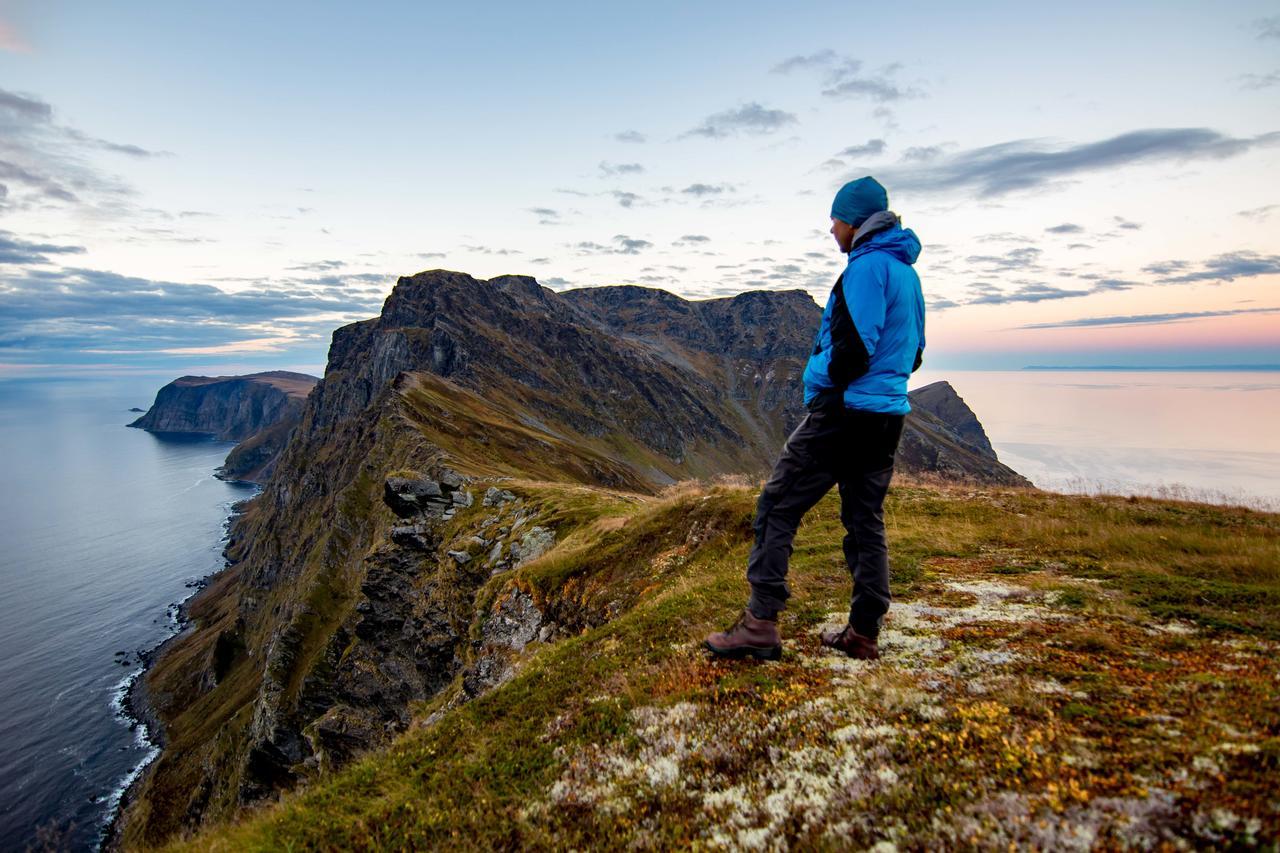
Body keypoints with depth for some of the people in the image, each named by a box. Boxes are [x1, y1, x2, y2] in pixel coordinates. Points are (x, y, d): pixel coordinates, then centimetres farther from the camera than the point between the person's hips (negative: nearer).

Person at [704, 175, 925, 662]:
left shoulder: (867, 265, -12)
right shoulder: (906, 271, 18)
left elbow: (854, 347, -21)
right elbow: (914, 351, 22)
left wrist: (821, 382, -6)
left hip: (844, 411, -9)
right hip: (888, 414, 9)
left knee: (777, 507, -5)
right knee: (866, 521, 12)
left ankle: (760, 625, -5)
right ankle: (864, 634, 18)